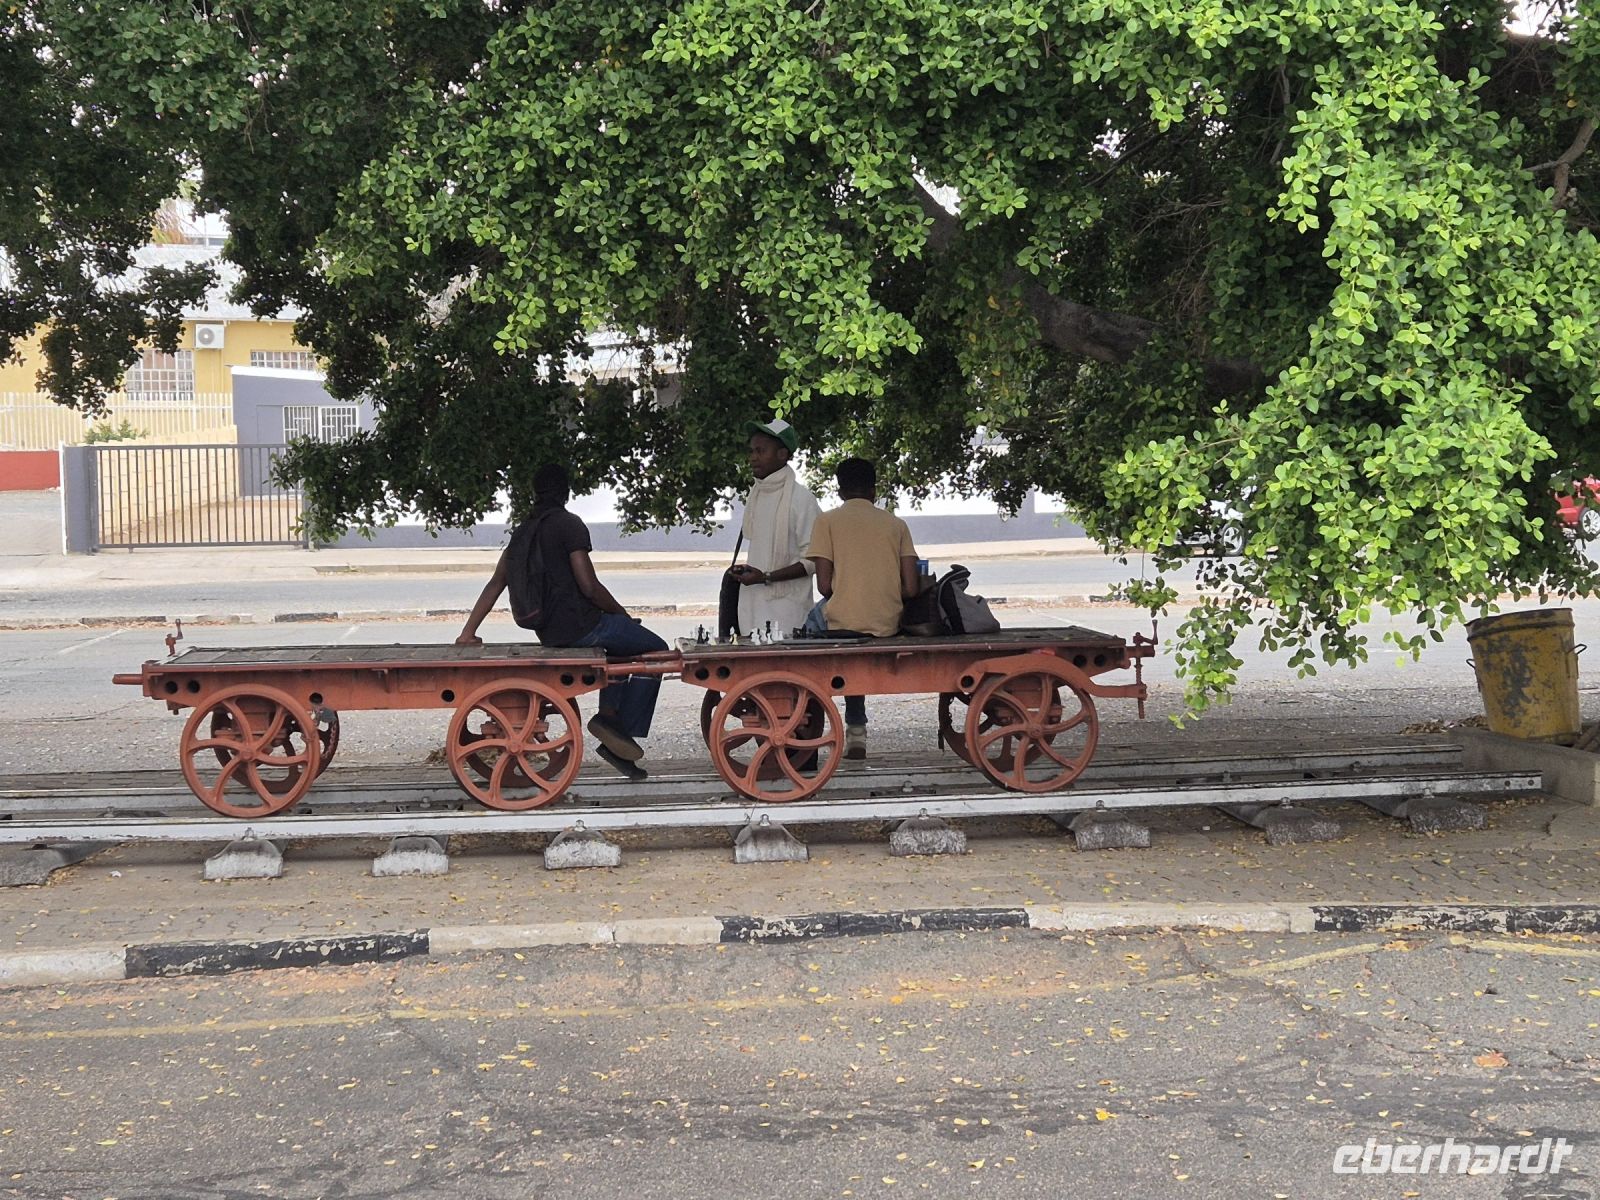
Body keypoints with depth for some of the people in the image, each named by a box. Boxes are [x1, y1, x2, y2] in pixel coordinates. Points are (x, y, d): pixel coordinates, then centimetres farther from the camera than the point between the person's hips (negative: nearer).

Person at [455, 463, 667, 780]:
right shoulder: (570, 524, -12)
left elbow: (496, 582, 9)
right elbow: (589, 587, -17)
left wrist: (468, 632, 12)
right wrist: (621, 613, -1)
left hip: (547, 633, 8)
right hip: (580, 626, -8)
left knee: (621, 642, 31)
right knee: (656, 650, 7)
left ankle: (609, 717, 18)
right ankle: (627, 730, 1)